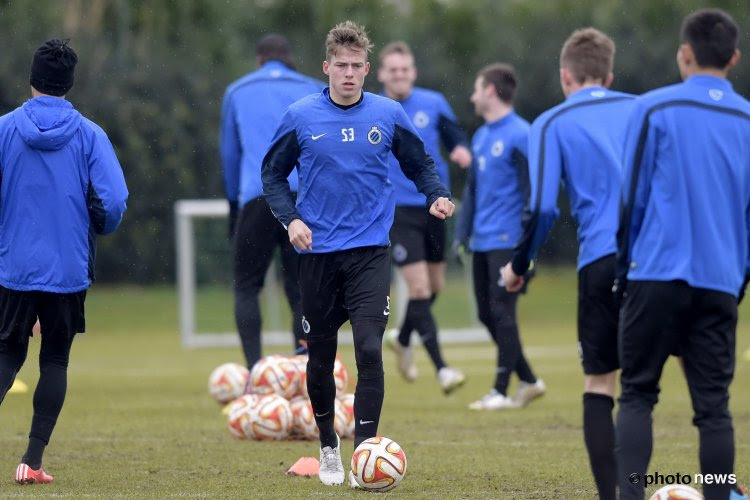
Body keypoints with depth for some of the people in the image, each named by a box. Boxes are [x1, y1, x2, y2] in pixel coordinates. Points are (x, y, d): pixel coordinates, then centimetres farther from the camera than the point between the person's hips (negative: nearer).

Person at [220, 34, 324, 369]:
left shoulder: (237, 93, 17)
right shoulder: (316, 92, 15)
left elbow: (229, 155, 22)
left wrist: (234, 204, 28)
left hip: (257, 199, -1)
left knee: (246, 287, 5)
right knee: (301, 291, 7)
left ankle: (254, 370, -12)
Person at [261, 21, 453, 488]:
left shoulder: (389, 114, 0)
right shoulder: (301, 117, -2)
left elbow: (420, 164, 13)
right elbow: (273, 174, 8)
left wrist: (438, 195, -6)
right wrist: (290, 218, -7)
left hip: (370, 251, -1)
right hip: (318, 252, 1)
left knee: (369, 350, -15)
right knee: (321, 357, 9)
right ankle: (328, 445, 31)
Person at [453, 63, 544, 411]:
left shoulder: (519, 135, -10)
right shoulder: (481, 137, 16)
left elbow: (531, 191, -12)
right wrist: (462, 233, 15)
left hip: (506, 241, -8)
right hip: (482, 241, 8)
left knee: (501, 313, -5)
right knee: (487, 314, 8)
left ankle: (501, 392, 1)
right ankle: (529, 381, 18)